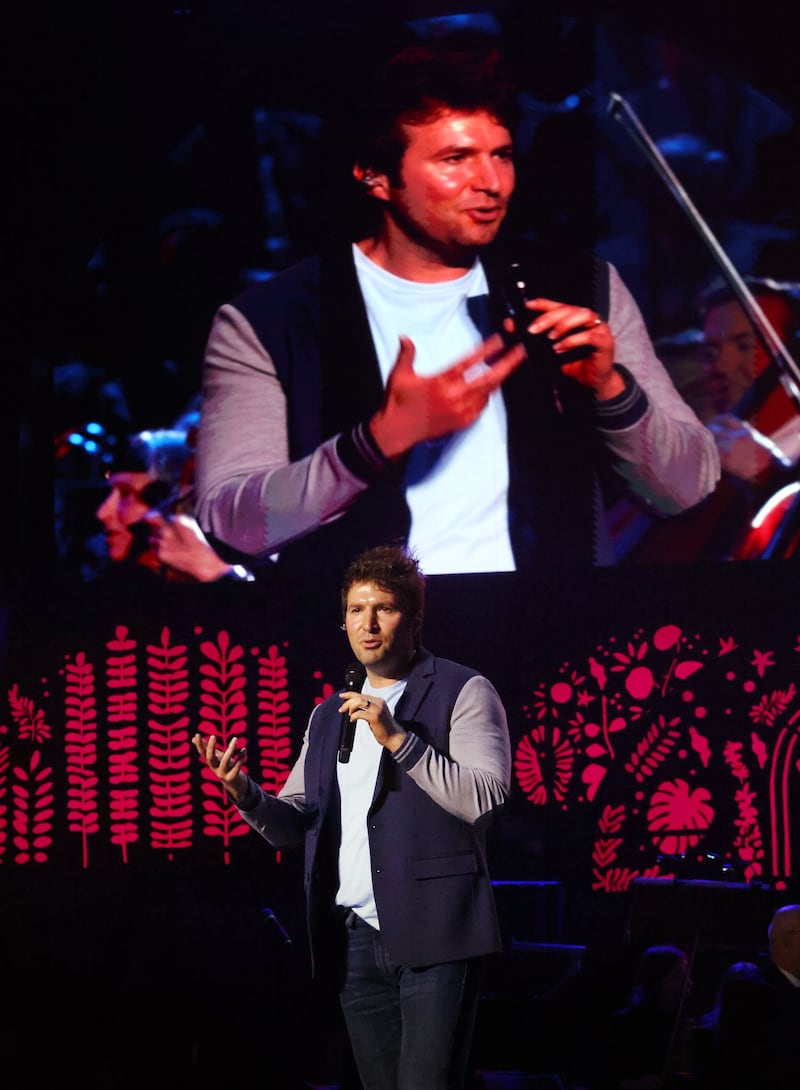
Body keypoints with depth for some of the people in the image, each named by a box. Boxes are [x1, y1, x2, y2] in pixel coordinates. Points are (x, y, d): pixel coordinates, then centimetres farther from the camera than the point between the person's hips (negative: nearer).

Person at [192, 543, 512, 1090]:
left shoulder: (464, 692, 2)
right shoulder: (329, 716, 21)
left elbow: (484, 799, -11)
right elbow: (290, 824, 18)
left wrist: (397, 738, -18)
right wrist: (246, 793, -3)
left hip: (432, 935, -6)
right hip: (356, 938, 6)